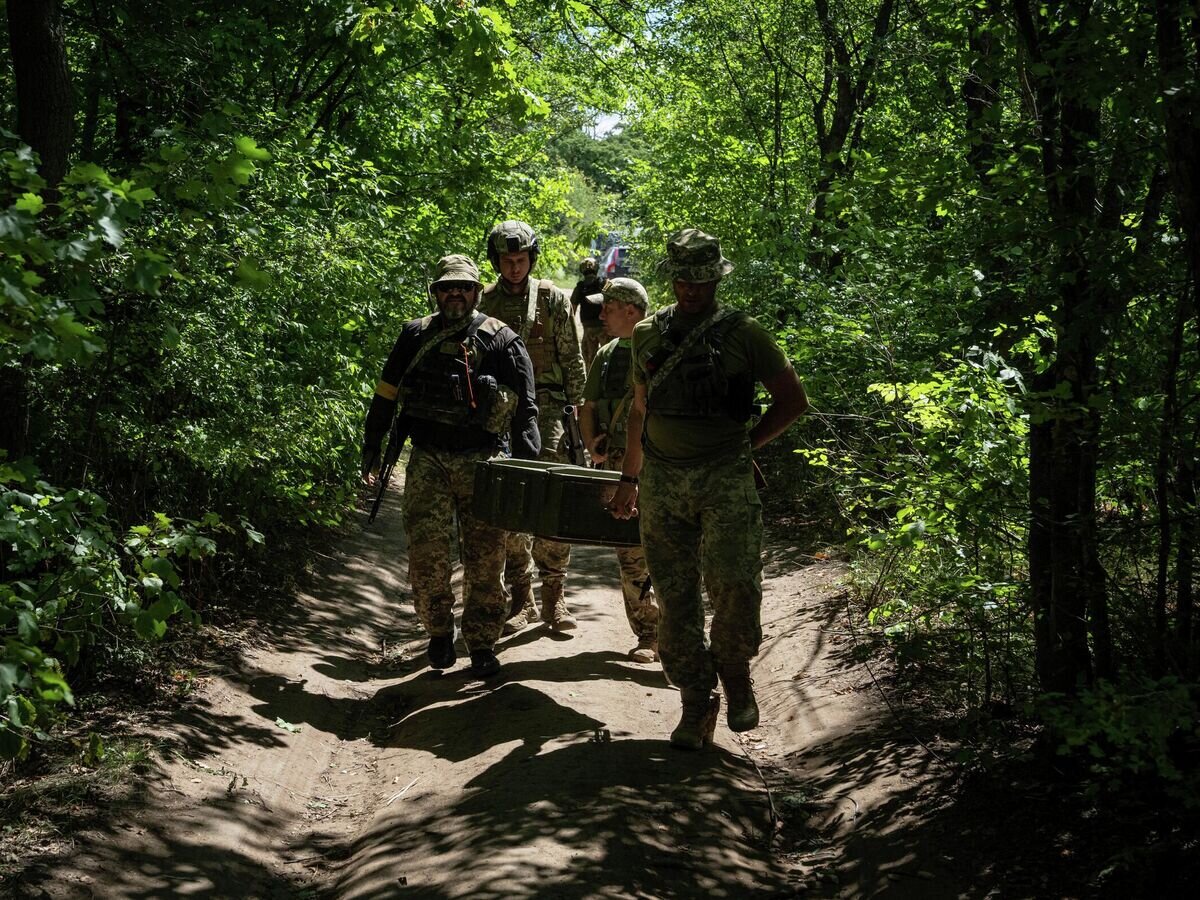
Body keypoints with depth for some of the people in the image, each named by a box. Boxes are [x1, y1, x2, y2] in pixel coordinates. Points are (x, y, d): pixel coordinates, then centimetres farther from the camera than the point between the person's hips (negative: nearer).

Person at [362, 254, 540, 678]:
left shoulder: (500, 340, 1)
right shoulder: (416, 336, 7)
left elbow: (524, 408, 1)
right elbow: (386, 394, 16)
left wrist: (528, 466, -5)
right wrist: (371, 446, 16)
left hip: (480, 463, -1)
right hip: (427, 460, 1)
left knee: (485, 556, 1)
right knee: (426, 550, -6)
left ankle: (482, 644, 14)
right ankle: (439, 632, 15)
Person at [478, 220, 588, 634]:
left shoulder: (553, 299, 4)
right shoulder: (484, 302, 8)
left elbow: (573, 360, 6)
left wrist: (576, 410, 0)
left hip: (547, 409, -2)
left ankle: (554, 595, 1)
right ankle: (521, 598, 9)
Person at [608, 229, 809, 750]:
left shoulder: (744, 334, 1)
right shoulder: (647, 335, 12)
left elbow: (793, 400, 6)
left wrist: (744, 446, 2)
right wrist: (629, 479, 24)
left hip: (725, 477, -3)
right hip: (661, 480, 3)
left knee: (734, 582, -18)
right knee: (675, 595, 3)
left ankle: (735, 669, 9)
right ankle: (696, 703, 13)